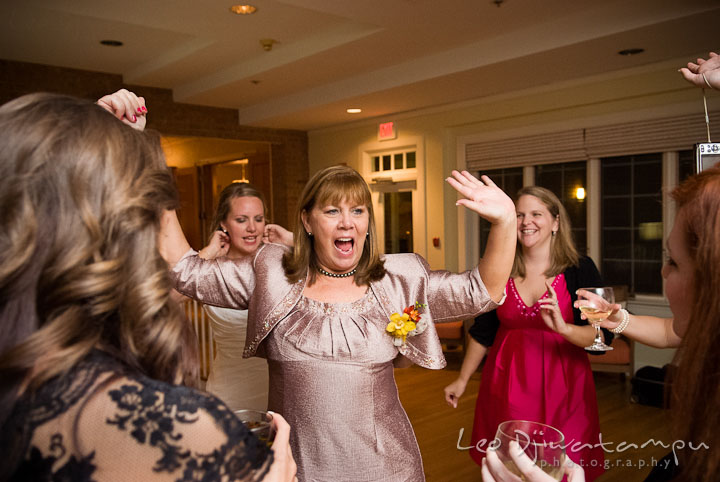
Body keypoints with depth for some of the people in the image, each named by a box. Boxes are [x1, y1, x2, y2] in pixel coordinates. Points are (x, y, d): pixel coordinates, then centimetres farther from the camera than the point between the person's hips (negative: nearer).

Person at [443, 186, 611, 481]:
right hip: (507, 383, 2)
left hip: (560, 386, -2)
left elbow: (601, 336, -10)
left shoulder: (580, 270, -6)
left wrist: (563, 328, -29)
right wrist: (462, 379, 14)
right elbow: (483, 331, 10)